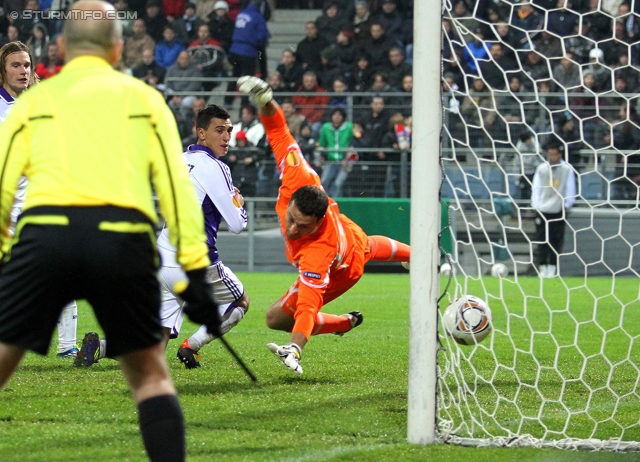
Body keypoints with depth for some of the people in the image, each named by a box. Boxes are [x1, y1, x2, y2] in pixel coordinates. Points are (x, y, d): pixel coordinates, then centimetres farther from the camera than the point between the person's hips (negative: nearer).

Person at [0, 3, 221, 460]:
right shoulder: (143, 98, 20)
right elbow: (176, 185, 11)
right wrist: (195, 271, 9)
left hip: (45, 233, 0)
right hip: (123, 236, 0)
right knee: (151, 374, 17)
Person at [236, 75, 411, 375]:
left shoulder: (317, 254, -53)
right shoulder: (297, 181, -41)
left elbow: (307, 306, -57)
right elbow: (282, 139, -31)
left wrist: (295, 348, -67)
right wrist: (266, 103, -39)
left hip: (344, 269, -6)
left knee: (277, 318, -4)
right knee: (371, 246, 42)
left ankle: (345, 323, 16)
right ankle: (414, 254, 75)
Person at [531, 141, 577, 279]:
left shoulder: (567, 169, 0)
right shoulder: (541, 169, 3)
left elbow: (570, 190, 4)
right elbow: (536, 189, 5)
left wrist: (566, 206, -2)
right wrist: (536, 206, -2)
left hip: (559, 210, -1)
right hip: (542, 210, 1)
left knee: (556, 240, 1)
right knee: (541, 240, -2)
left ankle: (552, 268, 8)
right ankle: (543, 268, 3)